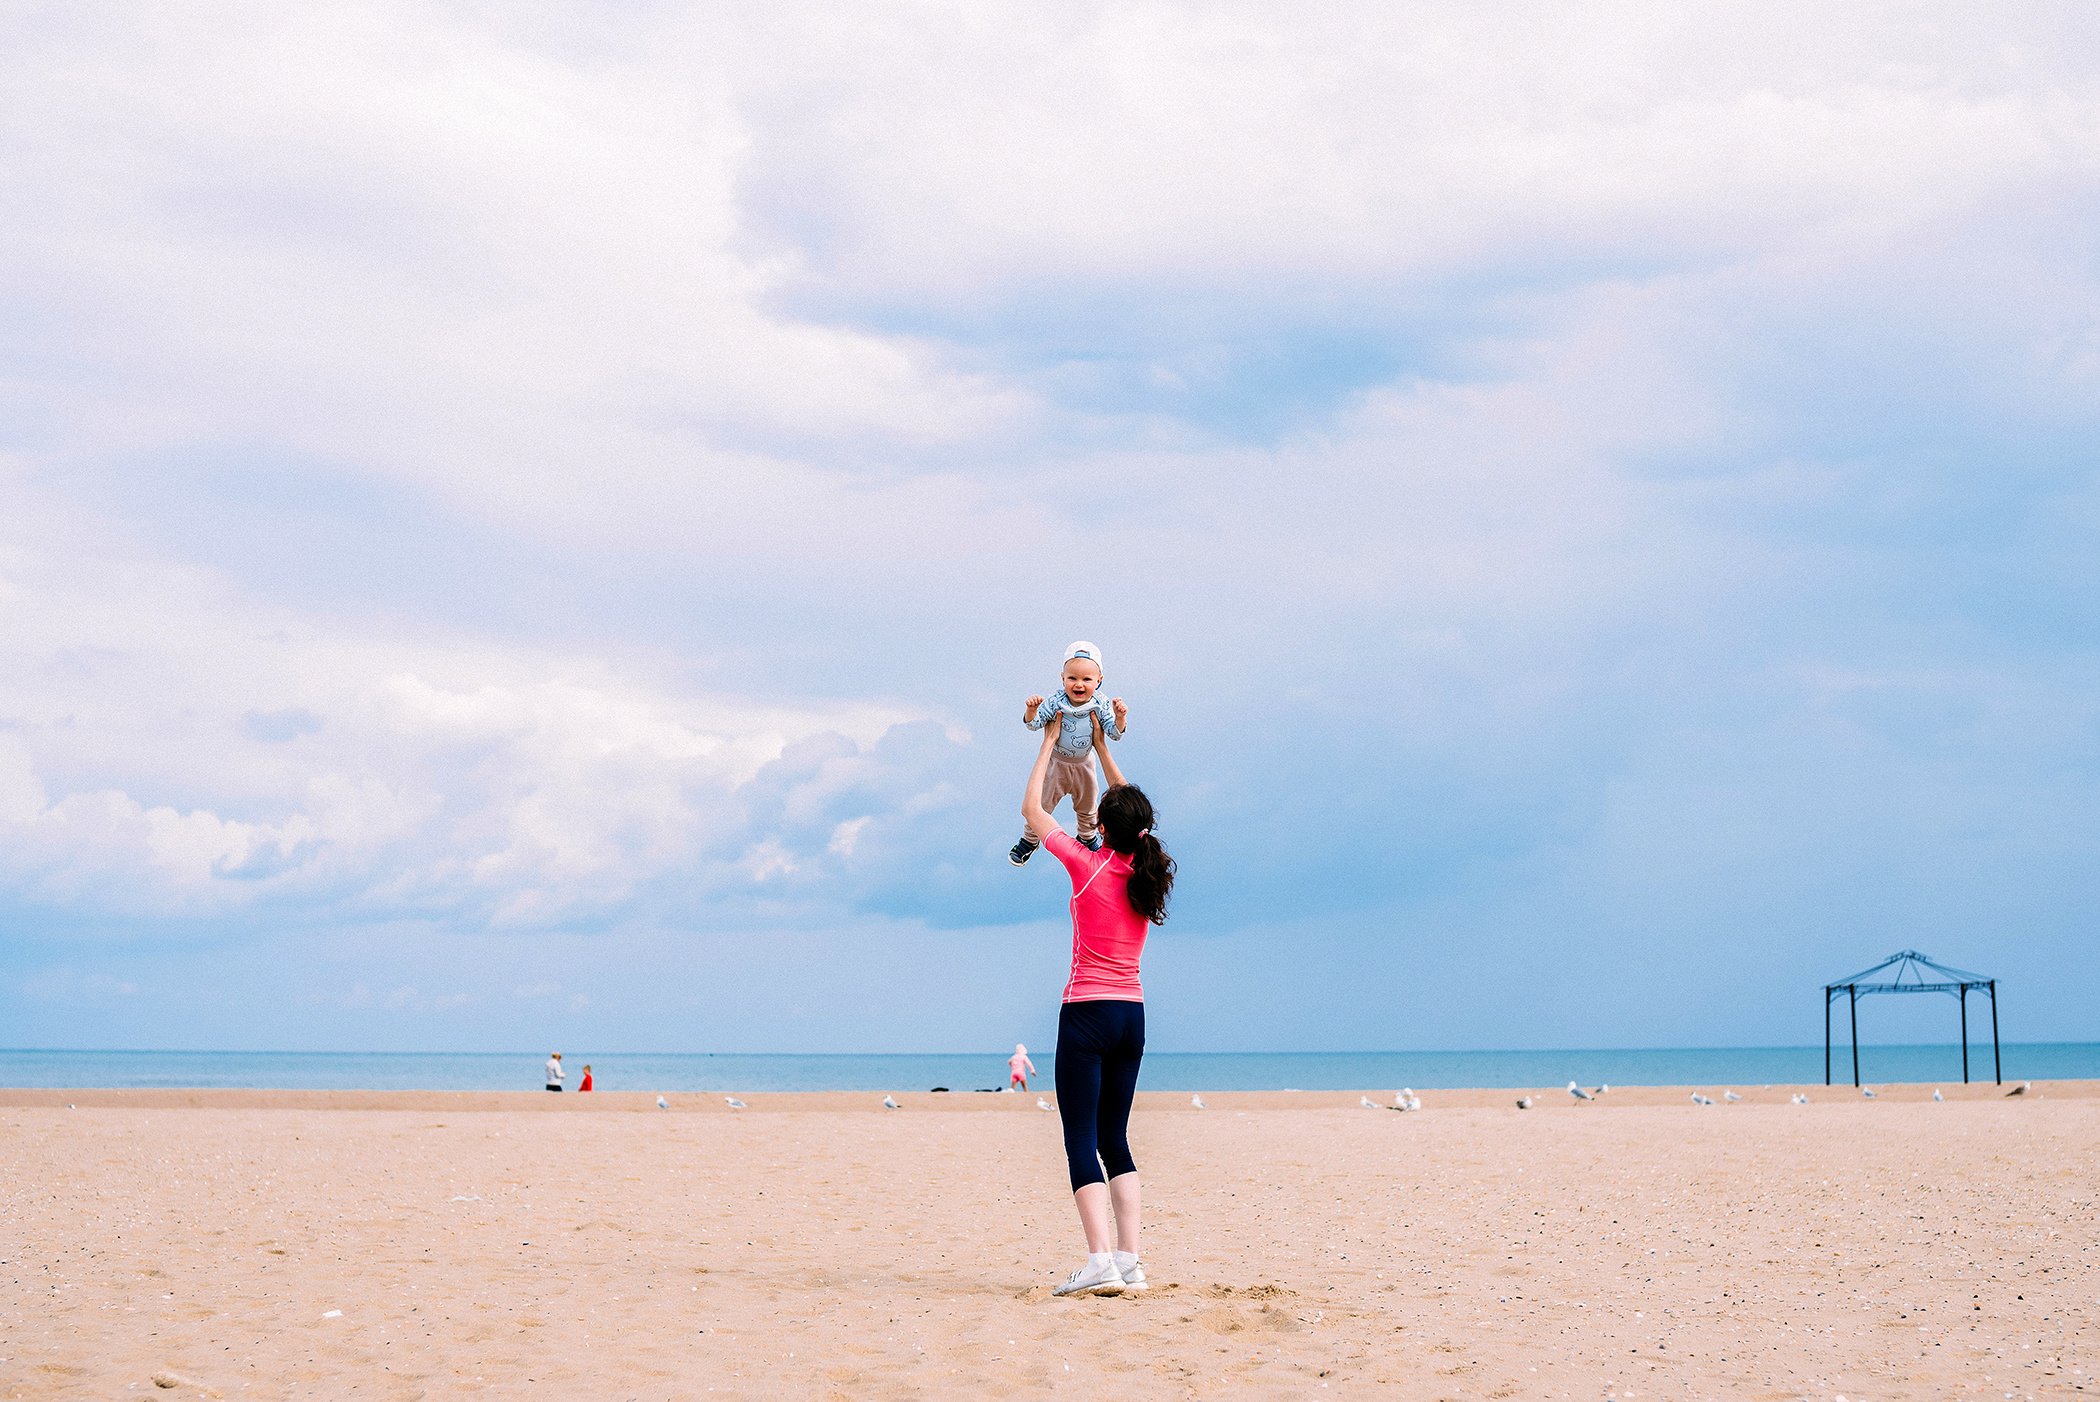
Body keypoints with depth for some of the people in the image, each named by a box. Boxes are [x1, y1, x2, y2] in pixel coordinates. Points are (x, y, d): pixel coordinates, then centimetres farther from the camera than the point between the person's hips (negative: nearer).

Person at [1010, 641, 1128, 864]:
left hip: (1084, 764, 2)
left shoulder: (1100, 705, -21)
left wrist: (1120, 717, -39)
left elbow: (1115, 733, -19)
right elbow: (1033, 724, -22)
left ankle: (1088, 837, 54)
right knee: (1042, 804, 13)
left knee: (1086, 806, 25)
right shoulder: (1056, 702, -25)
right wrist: (1031, 711, -44)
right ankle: (1030, 839, 39)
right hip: (1056, 763, -2)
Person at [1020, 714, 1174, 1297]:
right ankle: (1129, 1262, 3)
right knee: (1114, 1139, 12)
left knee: (1081, 1138, -7)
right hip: (1133, 1015, 6)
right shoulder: (1146, 871, 4)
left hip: (1088, 1013, -6)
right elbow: (1133, 810, 24)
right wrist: (1102, 748, 29)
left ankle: (1100, 1261, -18)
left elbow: (1032, 810, 2)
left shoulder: (1089, 867, -10)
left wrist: (1049, 743, 13)